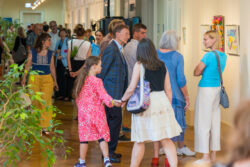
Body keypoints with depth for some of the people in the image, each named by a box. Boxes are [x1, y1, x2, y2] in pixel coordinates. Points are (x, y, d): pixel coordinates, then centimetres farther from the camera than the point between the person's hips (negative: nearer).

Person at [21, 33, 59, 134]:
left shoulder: (50, 54, 6)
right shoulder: (32, 52, -1)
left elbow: (52, 68, 12)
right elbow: (28, 65, 4)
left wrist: (55, 81, 13)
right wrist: (24, 78, 0)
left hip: (47, 79, 1)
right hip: (34, 78, -1)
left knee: (46, 102, -4)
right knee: (35, 102, 4)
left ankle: (44, 126, 4)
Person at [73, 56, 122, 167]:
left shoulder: (81, 79, 6)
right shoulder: (97, 81, -11)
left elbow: (78, 97, 13)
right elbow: (104, 95, -21)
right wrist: (112, 102, -30)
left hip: (83, 112, 5)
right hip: (96, 112, -5)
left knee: (84, 137, 10)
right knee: (102, 136, 2)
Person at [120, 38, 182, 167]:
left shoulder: (139, 65, -5)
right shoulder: (162, 66, 7)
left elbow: (131, 89, -7)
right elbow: (168, 90, 9)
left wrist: (123, 99, 10)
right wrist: (168, 106, 20)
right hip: (162, 101, 4)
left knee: (140, 141, 9)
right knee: (166, 140, 9)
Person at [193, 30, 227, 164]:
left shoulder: (209, 55, -17)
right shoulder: (223, 56, 7)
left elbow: (196, 72, -10)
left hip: (206, 89, -8)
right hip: (218, 88, 8)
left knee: (203, 122, -1)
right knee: (215, 122, 12)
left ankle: (206, 157, 0)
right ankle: (213, 155, 18)